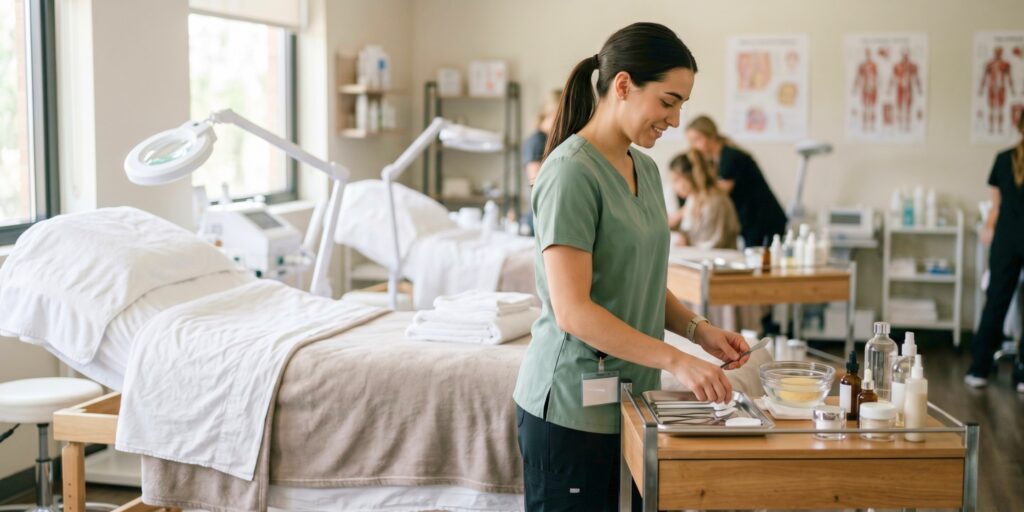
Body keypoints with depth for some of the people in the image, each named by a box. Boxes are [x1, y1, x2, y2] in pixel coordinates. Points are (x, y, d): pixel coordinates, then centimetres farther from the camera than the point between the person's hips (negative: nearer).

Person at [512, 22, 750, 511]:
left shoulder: (646, 169, 11)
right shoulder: (571, 173, -16)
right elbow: (572, 311, -23)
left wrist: (698, 329, 1)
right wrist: (676, 360, -25)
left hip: (629, 400, 8)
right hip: (571, 405, -8)